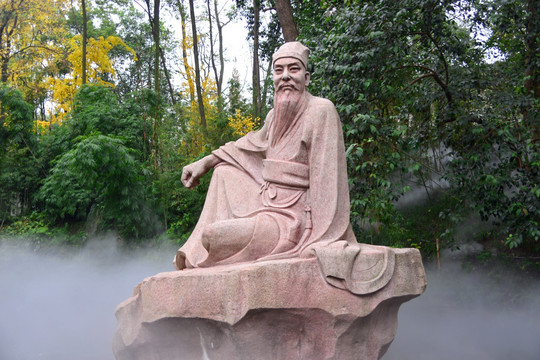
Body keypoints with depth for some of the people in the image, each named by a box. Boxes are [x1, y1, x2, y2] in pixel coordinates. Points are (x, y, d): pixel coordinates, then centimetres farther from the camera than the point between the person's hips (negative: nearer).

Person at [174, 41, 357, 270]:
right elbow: (254, 142, 27)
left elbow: (328, 180, -20)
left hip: (293, 218, -9)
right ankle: (196, 254, 16)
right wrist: (204, 163, 23)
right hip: (268, 204, 9)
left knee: (212, 235, -22)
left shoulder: (321, 110, -16)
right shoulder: (276, 114, 7)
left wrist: (322, 243, -24)